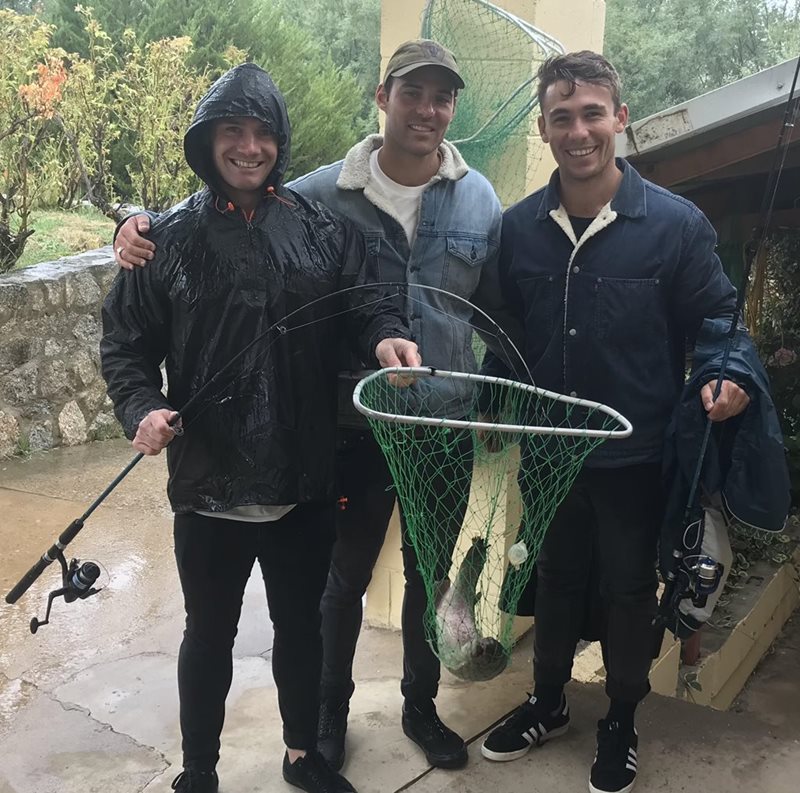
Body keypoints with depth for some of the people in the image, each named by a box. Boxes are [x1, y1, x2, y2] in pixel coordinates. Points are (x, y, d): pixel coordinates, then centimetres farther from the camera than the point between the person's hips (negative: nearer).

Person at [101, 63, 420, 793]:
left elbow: (364, 298, -2)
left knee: (301, 625, 20)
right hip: (209, 485, -1)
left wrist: (385, 335, -24)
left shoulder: (321, 229, 0)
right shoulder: (169, 238, -1)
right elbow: (125, 343, 1)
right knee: (209, 634, 17)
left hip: (304, 484, 1)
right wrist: (143, 406, -17)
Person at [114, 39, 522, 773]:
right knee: (345, 579, 16)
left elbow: (501, 314, 4)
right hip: (355, 428, -1)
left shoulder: (479, 200, -1)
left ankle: (421, 705, 44)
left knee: (430, 576, 19)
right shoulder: (323, 194, -8)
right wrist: (146, 224, -17)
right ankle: (331, 709, 41)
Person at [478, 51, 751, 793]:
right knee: (555, 581, 20)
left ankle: (621, 723, 37)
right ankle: (547, 703, 42)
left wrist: (725, 378, -22)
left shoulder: (676, 223, -10)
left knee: (628, 591, 14)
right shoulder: (518, 227, -1)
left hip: (635, 454, -2)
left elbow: (715, 320, -3)